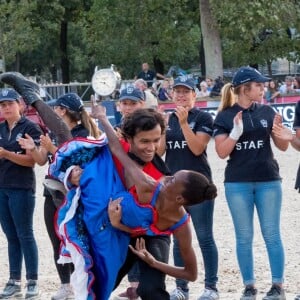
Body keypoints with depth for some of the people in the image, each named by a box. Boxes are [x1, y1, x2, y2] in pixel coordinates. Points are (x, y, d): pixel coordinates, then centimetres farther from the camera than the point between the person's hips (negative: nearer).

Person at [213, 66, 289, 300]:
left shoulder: (267, 111, 3)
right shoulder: (225, 116, -2)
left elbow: (283, 147, 6)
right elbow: (222, 152, -7)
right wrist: (236, 131, -20)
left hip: (268, 181, 1)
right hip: (238, 184, -1)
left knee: (272, 234, 1)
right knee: (244, 236, 4)